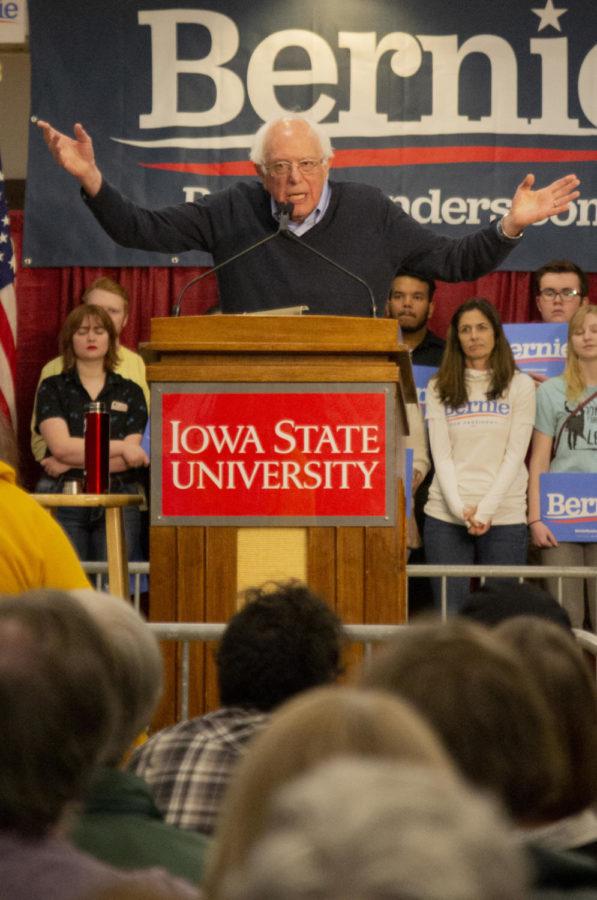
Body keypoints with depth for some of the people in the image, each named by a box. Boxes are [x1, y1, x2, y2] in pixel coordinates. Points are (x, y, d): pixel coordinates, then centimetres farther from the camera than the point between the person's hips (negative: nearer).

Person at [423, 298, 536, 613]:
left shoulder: (520, 385, 7)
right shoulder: (440, 388, 10)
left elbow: (515, 454, 0)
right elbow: (441, 454, 2)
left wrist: (486, 509, -11)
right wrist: (459, 508, -11)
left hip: (504, 516, -1)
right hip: (446, 516, 1)